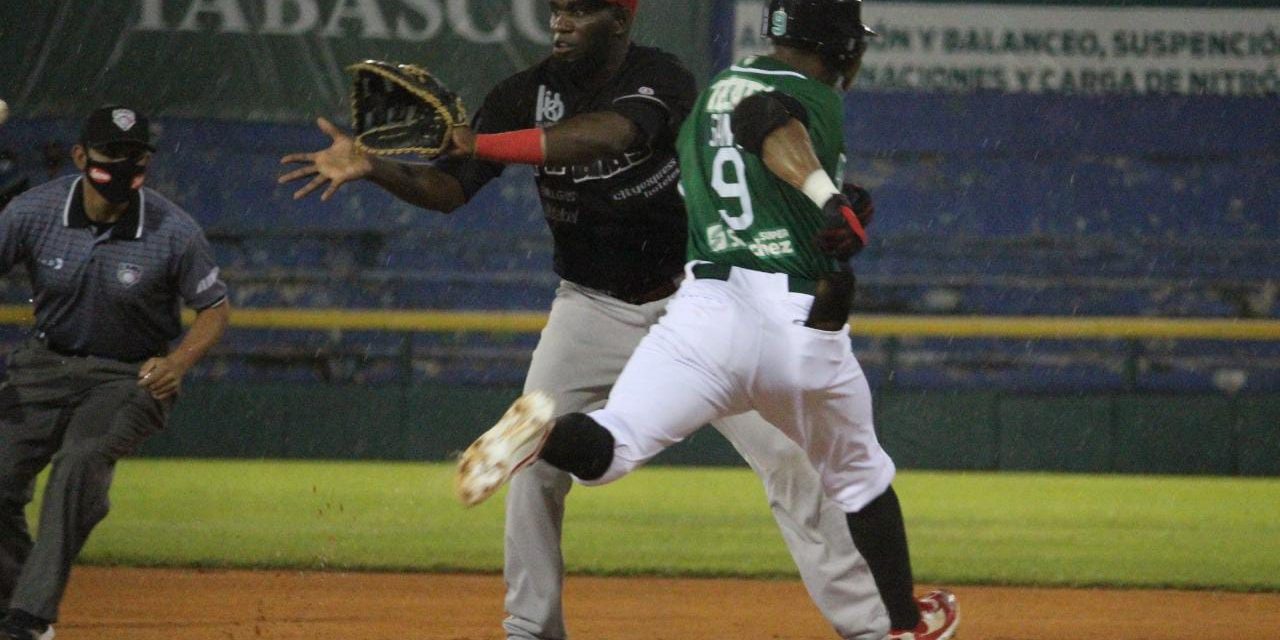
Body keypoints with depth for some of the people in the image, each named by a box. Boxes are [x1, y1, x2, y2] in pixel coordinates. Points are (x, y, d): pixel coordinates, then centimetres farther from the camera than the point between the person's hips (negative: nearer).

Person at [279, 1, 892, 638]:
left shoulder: (661, 80, -19)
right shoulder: (526, 94, -7)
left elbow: (608, 135, -40)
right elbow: (448, 189, -13)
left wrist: (481, 143, -46)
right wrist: (372, 168, -33)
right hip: (593, 306, 3)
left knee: (786, 455, -7)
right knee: (535, 465, -6)